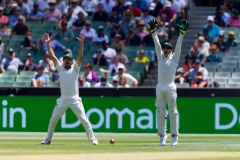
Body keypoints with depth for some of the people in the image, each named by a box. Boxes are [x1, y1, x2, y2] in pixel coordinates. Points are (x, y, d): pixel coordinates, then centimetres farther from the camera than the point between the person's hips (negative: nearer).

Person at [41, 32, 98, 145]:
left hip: (75, 100, -3)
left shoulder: (75, 68, 6)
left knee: (84, 120, -7)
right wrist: (47, 43, -3)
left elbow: (80, 57, -7)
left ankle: (92, 139, -3)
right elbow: (52, 56, 5)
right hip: (63, 100, 3)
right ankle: (48, 139, 17)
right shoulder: (60, 67, 11)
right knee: (53, 120, 4)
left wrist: (81, 43, -17)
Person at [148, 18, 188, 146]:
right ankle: (162, 136, 5)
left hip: (170, 87, -4)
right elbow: (157, 44, 13)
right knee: (160, 112, 2)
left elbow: (178, 45, 1)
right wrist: (153, 31, 7)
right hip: (160, 87, 4)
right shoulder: (160, 57, 17)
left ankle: (174, 136, -2)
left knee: (173, 112, -5)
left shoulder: (174, 58, 8)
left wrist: (182, 32, -7)